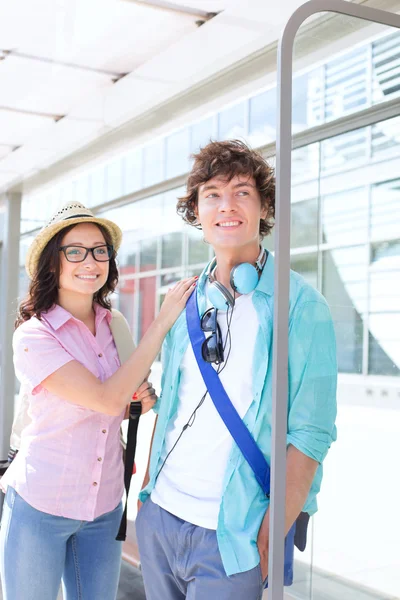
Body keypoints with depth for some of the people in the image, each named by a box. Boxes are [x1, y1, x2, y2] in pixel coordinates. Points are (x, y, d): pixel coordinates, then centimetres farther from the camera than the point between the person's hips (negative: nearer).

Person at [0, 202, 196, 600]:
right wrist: (163, 321, -22)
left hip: (105, 507, 5)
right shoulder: (33, 336, -14)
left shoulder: (114, 326, 2)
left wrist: (140, 401, -7)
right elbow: (106, 399, -24)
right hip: (39, 507, -4)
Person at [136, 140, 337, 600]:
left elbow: (310, 434, -14)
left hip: (230, 536, -5)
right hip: (157, 517, 5)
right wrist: (148, 490, 11)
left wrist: (268, 543, -16)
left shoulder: (300, 304, -10)